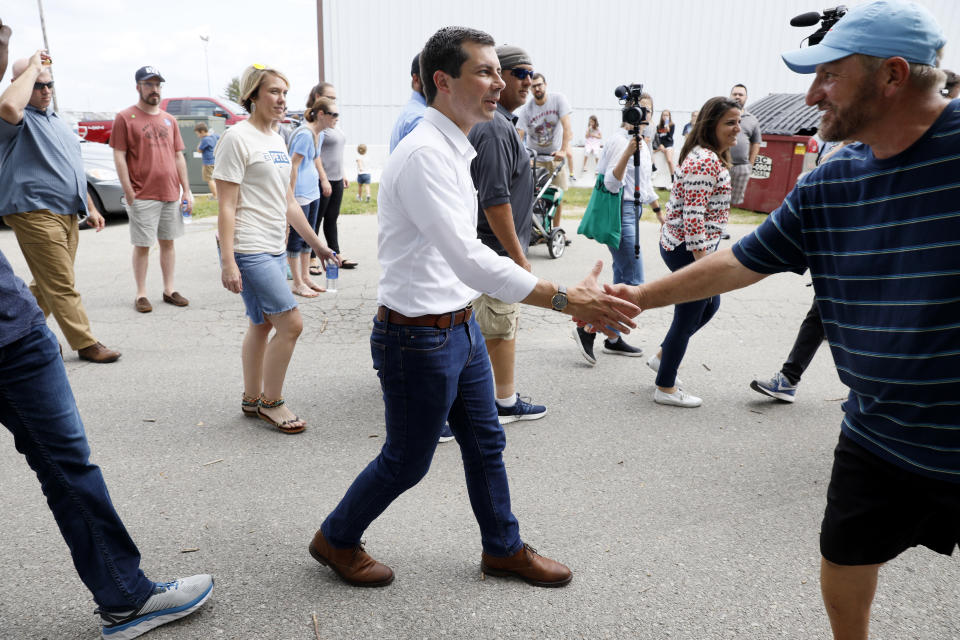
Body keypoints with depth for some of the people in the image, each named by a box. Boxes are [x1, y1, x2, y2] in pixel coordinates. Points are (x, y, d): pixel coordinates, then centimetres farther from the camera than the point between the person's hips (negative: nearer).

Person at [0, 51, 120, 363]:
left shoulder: (57, 121, 21)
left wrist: (90, 207, 24)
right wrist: (33, 67, -19)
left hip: (67, 214, 8)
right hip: (35, 213, -8)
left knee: (49, 284, 15)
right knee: (62, 285, -7)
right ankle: (86, 344, -2)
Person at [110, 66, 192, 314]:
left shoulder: (169, 120, 14)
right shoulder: (125, 117, -1)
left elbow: (178, 157, 15)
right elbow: (119, 157, -5)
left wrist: (187, 191, 9)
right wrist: (129, 193, -11)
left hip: (171, 195, 5)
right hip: (143, 197, -5)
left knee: (168, 242, 10)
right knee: (142, 246, 1)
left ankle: (169, 290, 19)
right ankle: (141, 295, 10)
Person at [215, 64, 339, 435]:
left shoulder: (277, 140, 15)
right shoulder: (238, 138, -10)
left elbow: (288, 202, 20)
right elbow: (227, 207, -14)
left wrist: (317, 244, 18)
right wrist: (227, 262, -19)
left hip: (274, 250, 8)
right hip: (250, 251, -8)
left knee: (262, 325, 14)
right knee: (291, 323, -9)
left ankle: (252, 400, 28)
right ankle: (271, 403, 8)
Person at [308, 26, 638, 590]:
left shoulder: (456, 150, 10)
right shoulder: (424, 154, -23)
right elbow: (469, 260, -33)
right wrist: (567, 299, -35)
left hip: (460, 325, 9)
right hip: (419, 337, -9)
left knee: (486, 442, 19)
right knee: (407, 461, 8)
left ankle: (504, 548, 38)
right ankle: (336, 539, 34)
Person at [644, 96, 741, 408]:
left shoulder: (710, 157, 13)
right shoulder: (705, 161, -20)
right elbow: (694, 216, -26)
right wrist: (703, 263, -26)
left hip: (677, 243, 10)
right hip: (688, 249, -10)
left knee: (709, 304, 23)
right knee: (688, 317, 2)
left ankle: (661, 356, 35)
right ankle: (665, 389, 17)